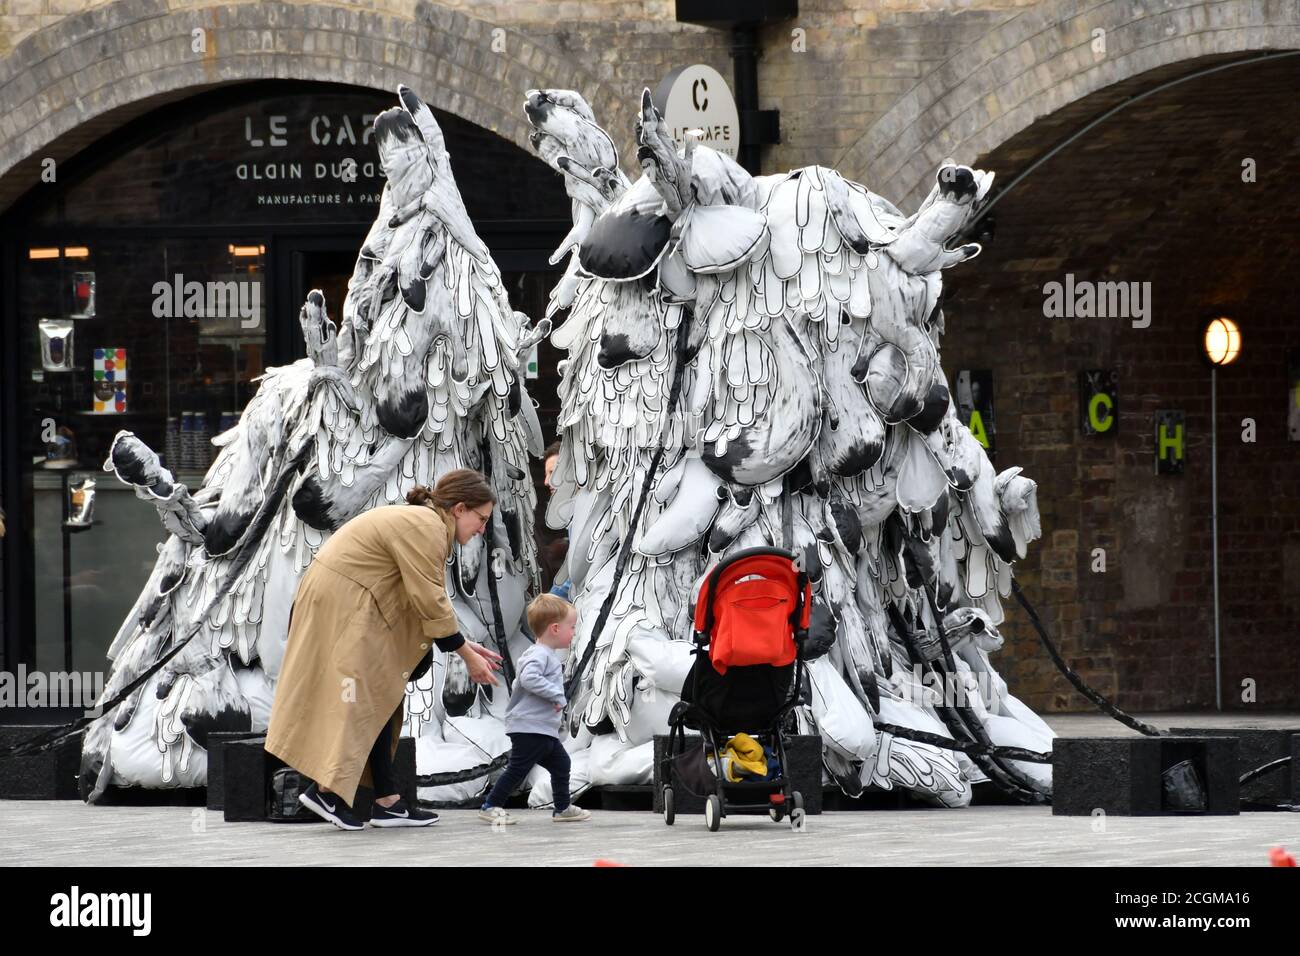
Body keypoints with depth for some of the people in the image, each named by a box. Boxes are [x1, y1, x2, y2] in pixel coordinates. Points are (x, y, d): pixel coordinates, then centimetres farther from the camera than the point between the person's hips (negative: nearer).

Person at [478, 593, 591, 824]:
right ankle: (490, 806, 1)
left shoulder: (549, 655, 17)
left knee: (561, 763, 15)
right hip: (529, 728, -11)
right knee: (518, 768, -7)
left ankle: (563, 808, 24)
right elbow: (529, 678, -34)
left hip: (545, 730, 11)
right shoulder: (539, 655, -17)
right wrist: (557, 695, -28)